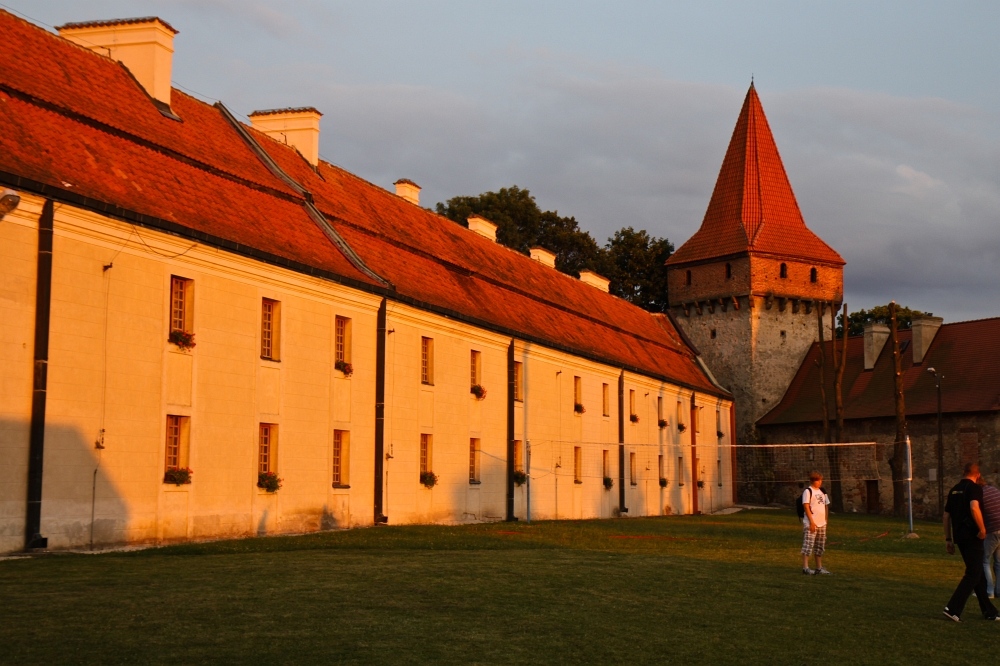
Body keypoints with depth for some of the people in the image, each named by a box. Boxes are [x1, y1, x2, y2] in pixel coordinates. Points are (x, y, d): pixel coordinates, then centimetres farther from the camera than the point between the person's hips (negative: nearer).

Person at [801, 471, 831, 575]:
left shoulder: (822, 492, 16)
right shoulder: (808, 491, -7)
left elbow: (826, 506, 21)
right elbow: (806, 507, -13)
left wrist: (825, 520, 13)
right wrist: (812, 522, -17)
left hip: (822, 523, 8)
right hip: (811, 523, -8)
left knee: (820, 547, 12)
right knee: (808, 545, -11)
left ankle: (819, 567, 18)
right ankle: (805, 567, -11)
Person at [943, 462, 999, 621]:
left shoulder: (954, 490, 15)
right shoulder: (975, 488, -9)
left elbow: (946, 515, 15)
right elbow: (974, 508, -27)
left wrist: (948, 539, 19)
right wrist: (982, 529, -16)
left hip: (959, 537, 8)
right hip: (972, 536, -8)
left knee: (978, 573, 15)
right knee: (973, 574, -5)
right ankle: (953, 608, -15)